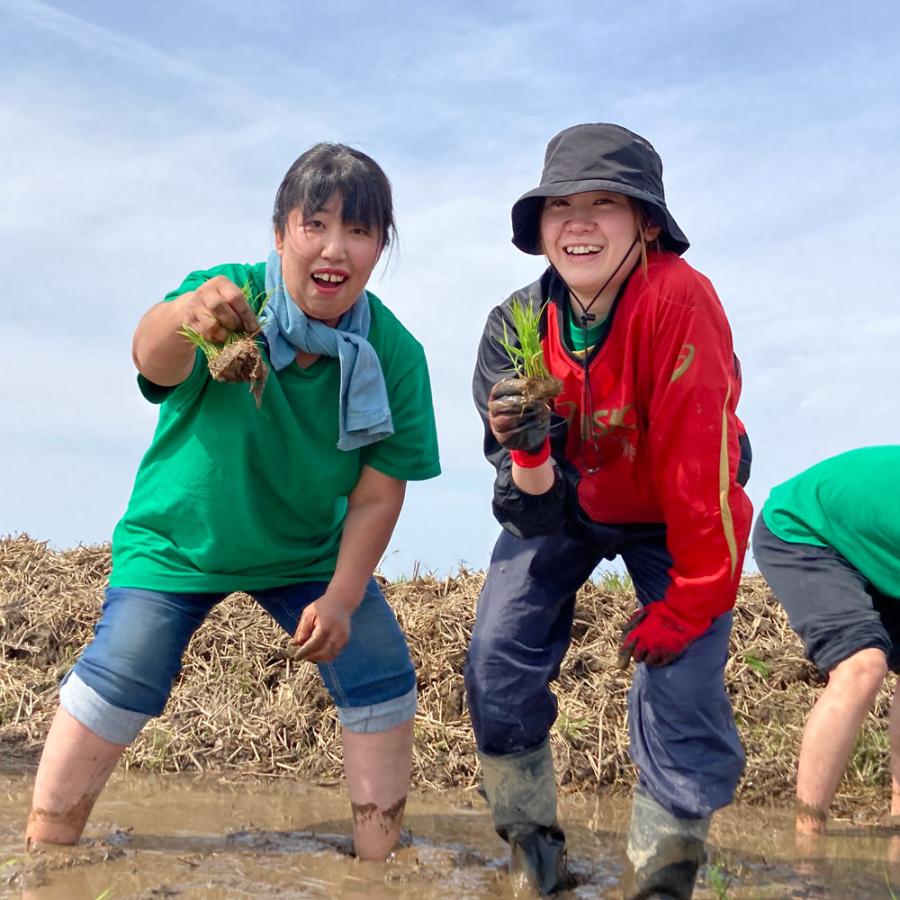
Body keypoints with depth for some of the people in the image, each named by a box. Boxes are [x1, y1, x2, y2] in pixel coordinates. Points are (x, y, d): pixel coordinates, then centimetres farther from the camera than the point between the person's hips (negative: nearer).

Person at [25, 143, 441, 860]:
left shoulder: (395, 353, -19)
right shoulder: (229, 297, -25)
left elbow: (378, 492, -13)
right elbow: (156, 363, -47)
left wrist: (342, 597, -19)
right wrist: (182, 317, -70)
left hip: (313, 553, 2)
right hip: (179, 542, -2)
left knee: (383, 680, -4)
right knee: (115, 685, -10)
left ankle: (381, 863, 15)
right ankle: (42, 853, 11)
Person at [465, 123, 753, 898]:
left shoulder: (678, 299, -34)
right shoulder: (518, 323, -20)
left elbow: (702, 465, -31)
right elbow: (534, 511, -21)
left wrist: (691, 601, -26)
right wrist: (525, 450, -43)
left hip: (671, 520, -3)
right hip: (565, 504, 4)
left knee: (681, 685, -15)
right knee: (499, 663, -5)